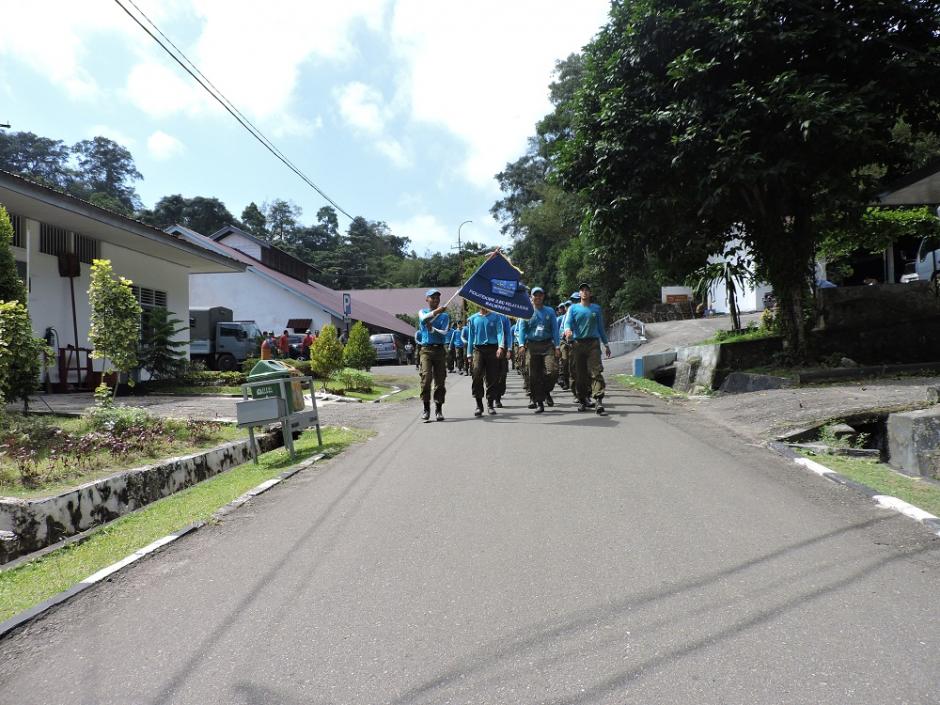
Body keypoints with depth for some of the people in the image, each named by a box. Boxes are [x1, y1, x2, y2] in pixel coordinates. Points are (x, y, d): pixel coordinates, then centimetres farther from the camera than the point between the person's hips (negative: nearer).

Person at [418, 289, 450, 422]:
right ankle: (426, 409, -6)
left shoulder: (445, 315, 11)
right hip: (426, 349, -1)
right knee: (426, 377, -14)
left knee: (440, 380, 0)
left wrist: (432, 329, -19)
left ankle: (439, 410, 9)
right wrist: (436, 311, -32)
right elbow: (424, 318, -15)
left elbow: (444, 332, -2)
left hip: (440, 349, 1)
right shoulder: (422, 312, 10)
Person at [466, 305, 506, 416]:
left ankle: (490, 404, 13)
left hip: (492, 349, 0)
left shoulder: (496, 317, 8)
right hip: (478, 350, 1)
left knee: (492, 378, 1)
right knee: (477, 376, -15)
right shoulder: (473, 319, 14)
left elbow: (500, 332, -2)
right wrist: (469, 355, 11)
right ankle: (479, 405, -10)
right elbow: (470, 337, 15)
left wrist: (501, 347, -19)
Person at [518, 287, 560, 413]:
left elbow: (555, 329, 9)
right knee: (534, 375, -1)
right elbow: (522, 329, 4)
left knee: (552, 371, -14)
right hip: (532, 345, 0)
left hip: (547, 345, 1)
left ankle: (546, 392, 14)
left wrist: (557, 346, -1)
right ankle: (539, 403, 8)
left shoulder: (550, 311, 12)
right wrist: (521, 345, -10)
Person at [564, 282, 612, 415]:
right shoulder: (573, 308, 9)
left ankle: (599, 400, -20)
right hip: (577, 343, 0)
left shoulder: (596, 308, 12)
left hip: (593, 343, 0)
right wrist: (567, 330, -29)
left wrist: (606, 344, 15)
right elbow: (568, 322, -5)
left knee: (596, 371, -13)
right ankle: (583, 400, 14)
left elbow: (601, 327, 16)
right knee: (580, 374, 4)